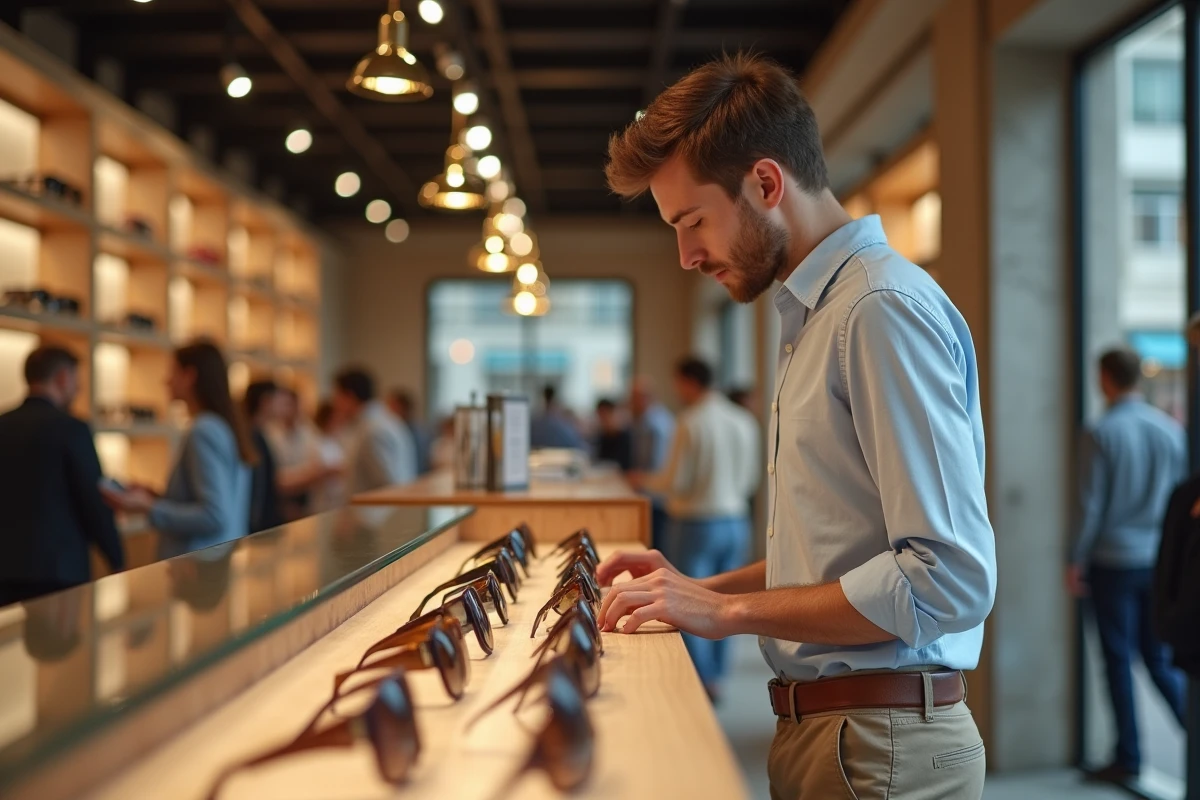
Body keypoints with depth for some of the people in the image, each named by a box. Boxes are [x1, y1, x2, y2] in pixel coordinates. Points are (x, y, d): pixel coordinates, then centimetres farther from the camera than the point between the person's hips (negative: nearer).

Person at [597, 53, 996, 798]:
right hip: (818, 728, 8)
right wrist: (704, 587, 8)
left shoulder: (883, 308, -18)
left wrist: (730, 611, -18)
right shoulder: (816, 313, 13)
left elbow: (949, 576, -23)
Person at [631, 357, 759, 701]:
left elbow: (676, 481, -12)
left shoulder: (691, 422, -13)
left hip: (696, 522, -6)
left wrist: (645, 481, 6)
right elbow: (750, 479, 10)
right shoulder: (740, 421, 4)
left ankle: (702, 682, 6)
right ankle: (715, 677, 20)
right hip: (735, 521, 6)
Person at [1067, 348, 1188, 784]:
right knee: (1159, 658, 15)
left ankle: (1129, 759, 10)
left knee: (1118, 660, 4)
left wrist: (1076, 560, -2)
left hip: (1113, 562, -4)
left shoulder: (1101, 433, -12)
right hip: (1158, 562, 4)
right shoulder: (1171, 430, 2)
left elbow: (1091, 505, -11)